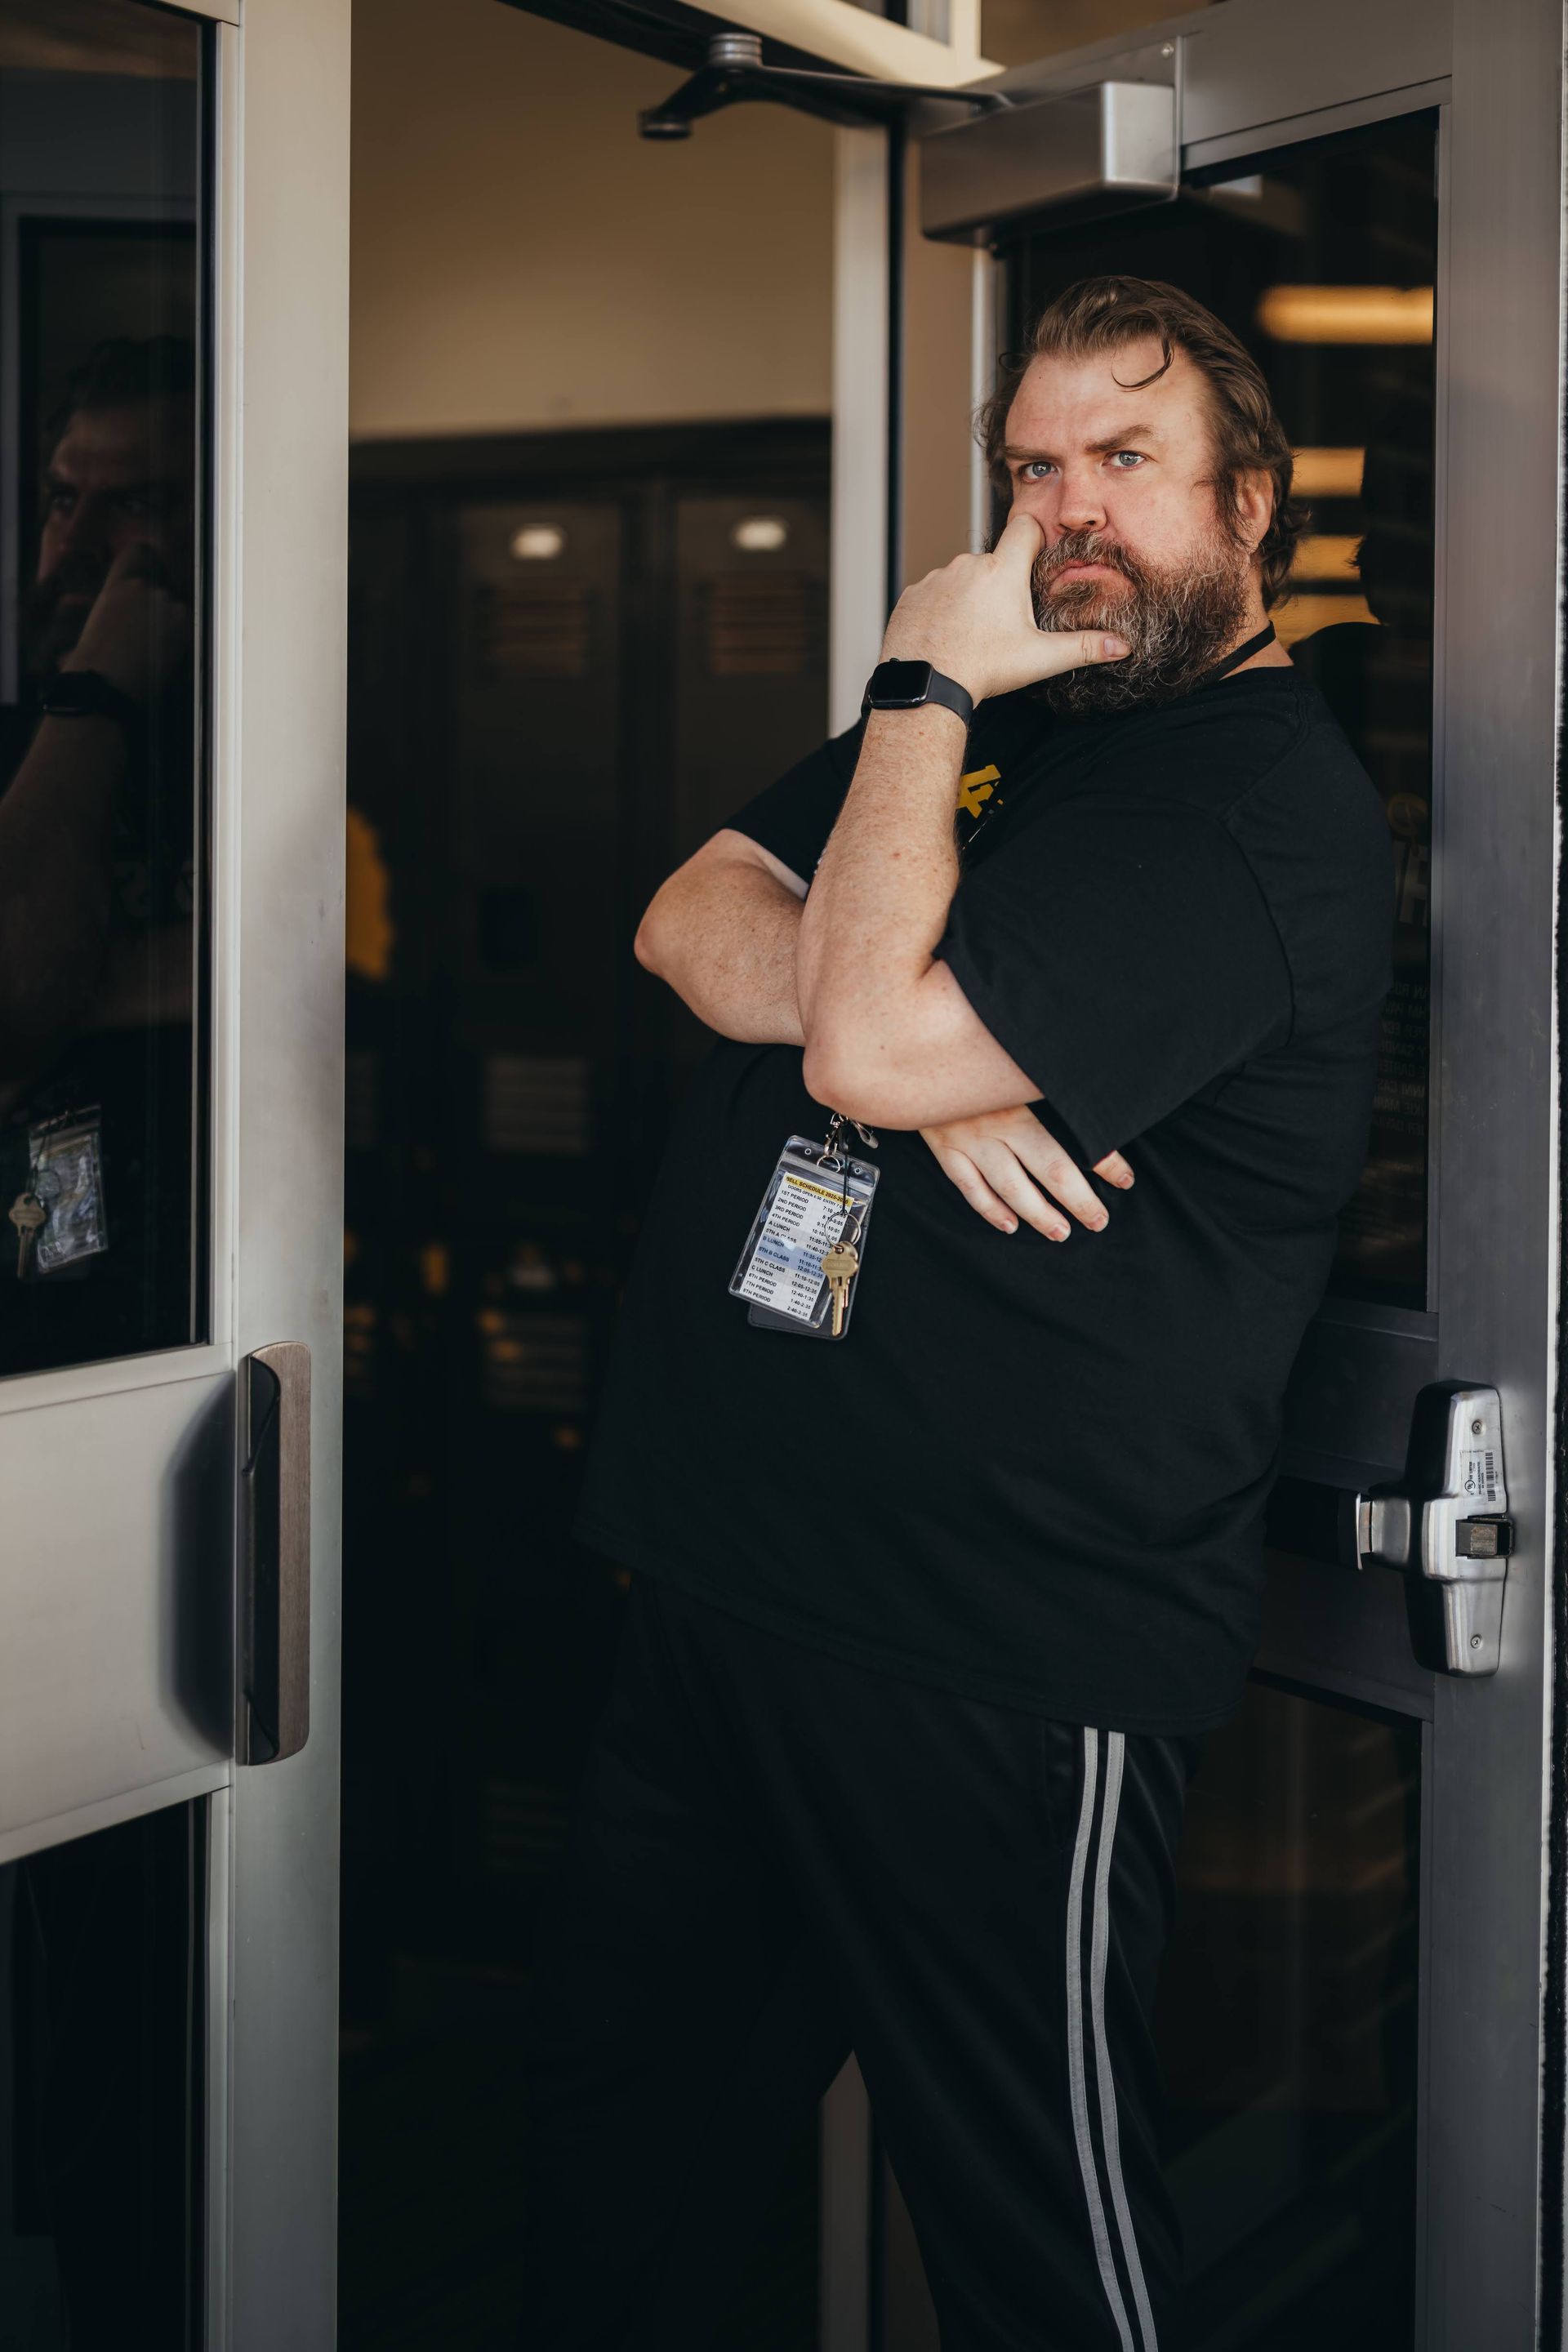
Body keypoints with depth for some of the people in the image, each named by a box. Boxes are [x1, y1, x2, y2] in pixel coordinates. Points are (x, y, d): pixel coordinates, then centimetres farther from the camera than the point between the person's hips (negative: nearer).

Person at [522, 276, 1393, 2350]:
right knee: (617, 2127, 21)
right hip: (720, 1567, 8)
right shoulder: (985, 711, 16)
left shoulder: (1276, 812, -13)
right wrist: (924, 1059, -13)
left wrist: (923, 689, -12)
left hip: (999, 1656, -8)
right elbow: (695, 919, 5)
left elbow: (874, 1035, -22)